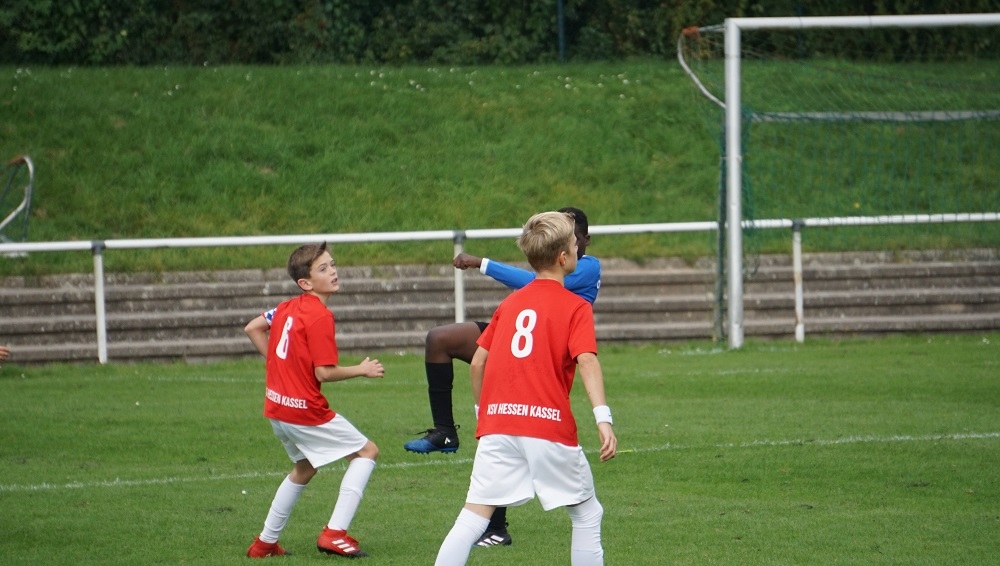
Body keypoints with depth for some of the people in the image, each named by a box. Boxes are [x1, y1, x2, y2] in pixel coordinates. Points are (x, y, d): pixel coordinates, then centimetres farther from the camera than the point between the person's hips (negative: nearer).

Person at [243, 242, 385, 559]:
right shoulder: (320, 316, -18)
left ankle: (265, 542, 34)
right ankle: (335, 533, -7)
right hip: (306, 411, -9)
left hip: (276, 408, 9)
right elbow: (325, 373, -19)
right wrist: (363, 370, -5)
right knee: (366, 451, 3)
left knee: (304, 468, 30)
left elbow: (252, 328, 20)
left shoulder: (289, 307, 8)